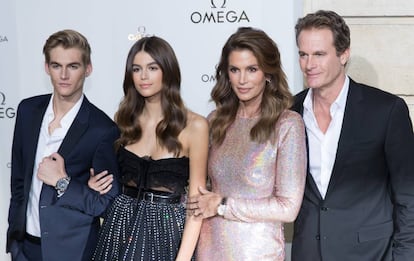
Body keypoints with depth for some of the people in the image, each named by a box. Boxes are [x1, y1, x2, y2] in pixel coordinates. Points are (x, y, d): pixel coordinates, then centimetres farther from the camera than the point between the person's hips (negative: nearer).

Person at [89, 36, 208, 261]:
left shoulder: (194, 125, -9)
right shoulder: (124, 118, 4)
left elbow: (196, 200, -9)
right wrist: (96, 184, -2)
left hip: (166, 228, -4)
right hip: (122, 223, 4)